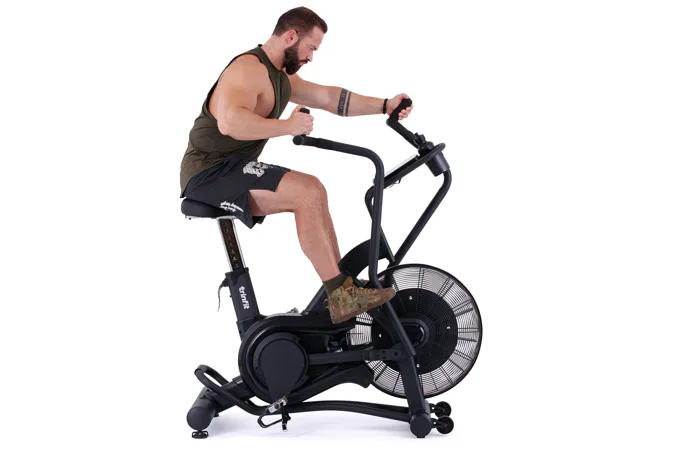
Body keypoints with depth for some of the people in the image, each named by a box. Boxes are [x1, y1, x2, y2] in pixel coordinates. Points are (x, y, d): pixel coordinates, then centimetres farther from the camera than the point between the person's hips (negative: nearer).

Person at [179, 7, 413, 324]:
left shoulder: (281, 76, 17)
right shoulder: (249, 69, -16)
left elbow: (329, 98, 18)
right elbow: (230, 122, -33)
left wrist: (386, 106, 11)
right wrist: (288, 126, -25)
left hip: (231, 172, 11)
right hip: (211, 173, -11)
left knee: (312, 194, 13)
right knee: (309, 192, -22)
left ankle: (343, 286, 12)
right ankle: (340, 296, -17)